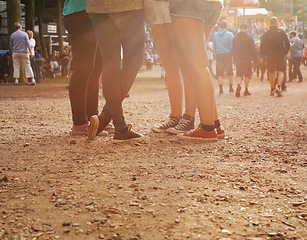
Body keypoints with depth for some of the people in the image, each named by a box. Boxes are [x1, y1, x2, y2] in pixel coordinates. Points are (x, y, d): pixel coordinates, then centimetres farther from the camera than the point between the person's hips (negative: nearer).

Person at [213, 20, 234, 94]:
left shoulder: (215, 34, 5)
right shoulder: (230, 34, -3)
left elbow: (214, 46, 8)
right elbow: (231, 46, -4)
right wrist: (232, 53, 6)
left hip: (219, 55, 2)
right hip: (228, 54, -1)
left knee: (219, 72, 3)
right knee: (229, 71, 11)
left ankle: (221, 89, -4)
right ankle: (231, 88, 16)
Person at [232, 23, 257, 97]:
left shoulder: (235, 38, 7)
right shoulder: (249, 37, -4)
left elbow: (233, 50, 10)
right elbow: (253, 49, -4)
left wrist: (234, 60, 16)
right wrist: (254, 59, 3)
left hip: (238, 60, 2)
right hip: (247, 59, -2)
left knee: (239, 74, 7)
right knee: (247, 74, 6)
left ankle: (239, 85, -21)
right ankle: (246, 90, 7)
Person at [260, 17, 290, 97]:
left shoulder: (266, 34, 3)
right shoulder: (282, 32, -1)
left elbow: (262, 46, 4)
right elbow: (287, 45, -2)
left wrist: (264, 55, 16)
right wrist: (284, 53, 11)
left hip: (270, 57, 2)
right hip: (280, 56, -2)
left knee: (271, 73, 14)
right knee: (280, 72, 2)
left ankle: (272, 89, 19)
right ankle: (278, 86, -21)